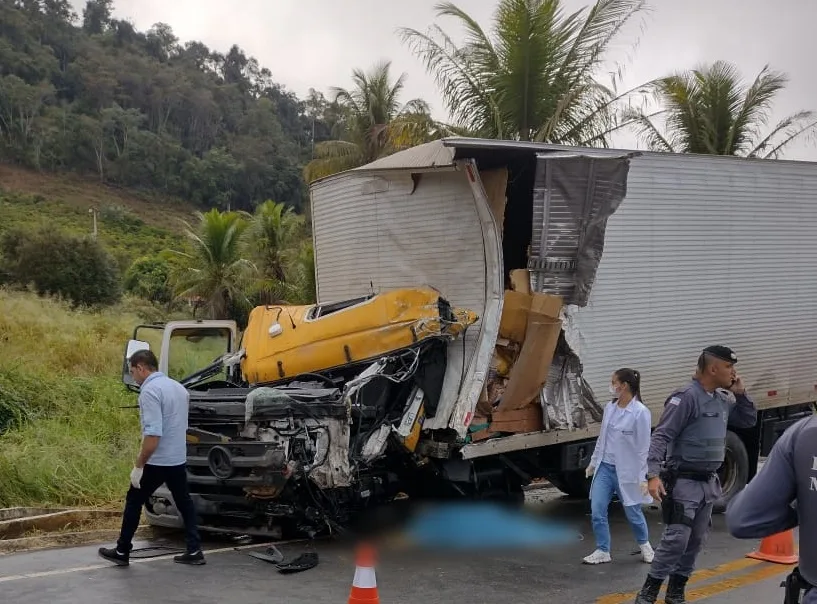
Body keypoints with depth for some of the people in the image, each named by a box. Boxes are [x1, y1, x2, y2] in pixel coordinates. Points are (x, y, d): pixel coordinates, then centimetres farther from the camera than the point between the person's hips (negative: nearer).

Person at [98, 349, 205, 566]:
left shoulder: (150, 391, -20)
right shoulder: (178, 387, 10)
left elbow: (153, 434, -27)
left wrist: (138, 465, -21)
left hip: (157, 462, -8)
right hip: (179, 459, 8)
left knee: (134, 502, 7)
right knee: (184, 503, 12)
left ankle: (122, 552, 14)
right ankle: (194, 551, 9)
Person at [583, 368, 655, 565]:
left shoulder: (640, 412, -15)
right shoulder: (610, 407, 5)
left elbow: (643, 447, -14)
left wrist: (642, 477, -14)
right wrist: (593, 462, 19)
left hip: (626, 470, -5)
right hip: (605, 467, 5)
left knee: (633, 512, 10)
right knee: (597, 510, -2)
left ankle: (645, 545, 36)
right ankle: (603, 551, 11)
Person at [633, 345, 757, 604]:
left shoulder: (723, 399, 11)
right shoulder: (687, 397, -14)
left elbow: (749, 421, 24)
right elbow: (661, 437, -18)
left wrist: (740, 394, 6)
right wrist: (653, 475, -29)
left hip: (708, 483, 8)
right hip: (684, 482, -8)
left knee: (696, 540, 11)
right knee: (676, 538, -13)